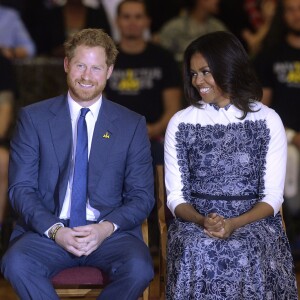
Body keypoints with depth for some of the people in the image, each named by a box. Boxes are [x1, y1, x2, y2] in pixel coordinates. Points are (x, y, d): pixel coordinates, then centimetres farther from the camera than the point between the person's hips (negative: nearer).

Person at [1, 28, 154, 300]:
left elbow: (142, 196, 6)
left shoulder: (132, 125, 8)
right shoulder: (33, 118, 7)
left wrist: (107, 227, -13)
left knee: (139, 268, -31)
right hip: (48, 230, 0)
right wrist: (55, 230, -16)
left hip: (111, 232, 1)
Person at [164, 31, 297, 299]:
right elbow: (176, 196, 5)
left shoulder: (267, 120, 3)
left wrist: (234, 224, -17)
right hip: (195, 221, 1)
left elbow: (272, 196, 0)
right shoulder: (180, 123, 7)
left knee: (243, 253, -34)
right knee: (197, 253, -33)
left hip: (253, 220, -1)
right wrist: (202, 221, -16)